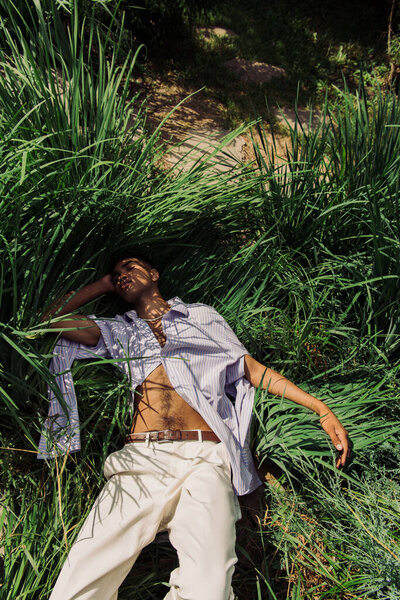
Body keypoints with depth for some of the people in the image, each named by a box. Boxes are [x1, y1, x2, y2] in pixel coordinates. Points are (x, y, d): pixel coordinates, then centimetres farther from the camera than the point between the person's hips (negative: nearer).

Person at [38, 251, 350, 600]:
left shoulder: (202, 316, 23)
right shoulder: (119, 330, 27)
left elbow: (255, 370, 22)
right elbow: (51, 319, 21)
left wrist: (322, 409, 15)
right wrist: (103, 284, 29)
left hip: (203, 457, -1)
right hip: (139, 459, 2)